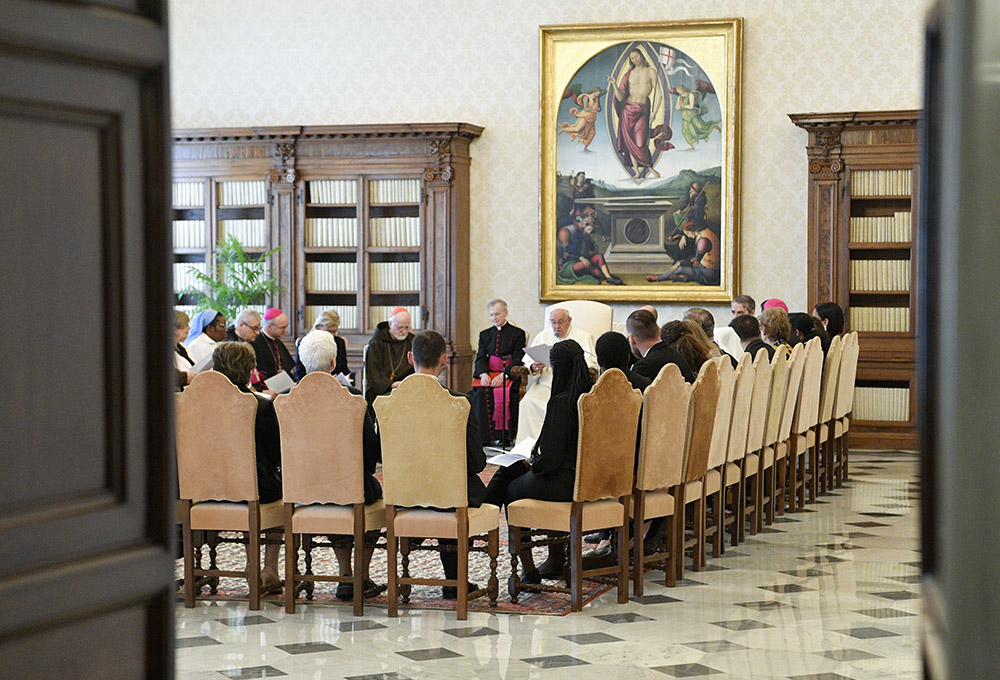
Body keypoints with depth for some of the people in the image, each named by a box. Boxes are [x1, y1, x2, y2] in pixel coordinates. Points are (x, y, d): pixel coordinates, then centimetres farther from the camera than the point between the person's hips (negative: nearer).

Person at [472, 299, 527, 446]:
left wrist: (504, 375, -20)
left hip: (509, 374, -3)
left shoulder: (517, 333, 6)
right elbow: (480, 358, 9)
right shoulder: (485, 334, 20)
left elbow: (518, 360, -4)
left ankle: (506, 436, -27)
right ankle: (483, 436, -27)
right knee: (480, 392, -29)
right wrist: (483, 373, -13)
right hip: (488, 373, 3)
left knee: (504, 393, -34)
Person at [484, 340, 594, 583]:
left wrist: (531, 464, 1)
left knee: (510, 489, 19)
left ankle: (528, 570, 19)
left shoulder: (561, 402, -21)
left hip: (566, 484, -7)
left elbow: (550, 460, -21)